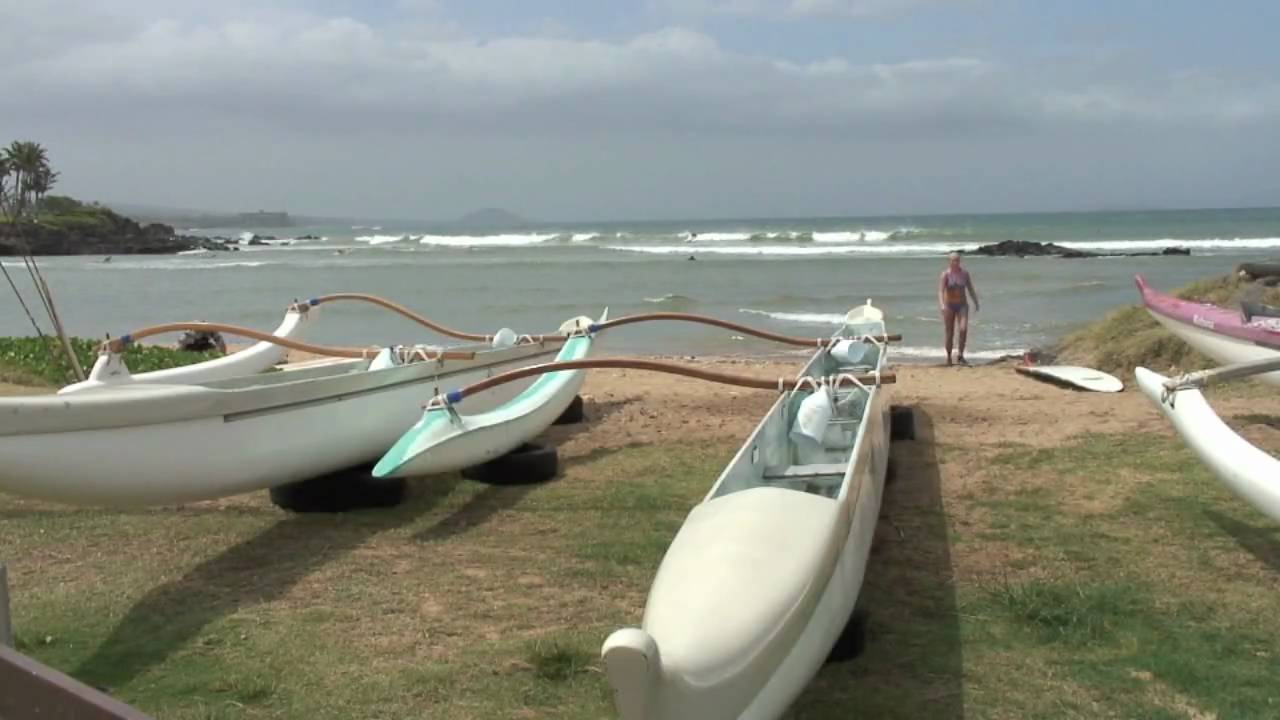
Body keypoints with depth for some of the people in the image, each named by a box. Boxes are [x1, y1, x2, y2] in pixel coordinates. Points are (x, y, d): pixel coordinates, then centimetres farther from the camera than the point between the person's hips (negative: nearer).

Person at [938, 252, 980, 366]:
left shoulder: (964, 273, 2)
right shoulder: (945, 274, -8)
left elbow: (971, 289, 11)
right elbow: (941, 291, -18)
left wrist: (976, 303, 11)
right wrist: (942, 305, -33)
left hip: (962, 305, 2)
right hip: (949, 305, -2)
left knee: (963, 329, -19)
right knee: (950, 333, 3)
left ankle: (960, 355, -8)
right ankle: (948, 357, 19)